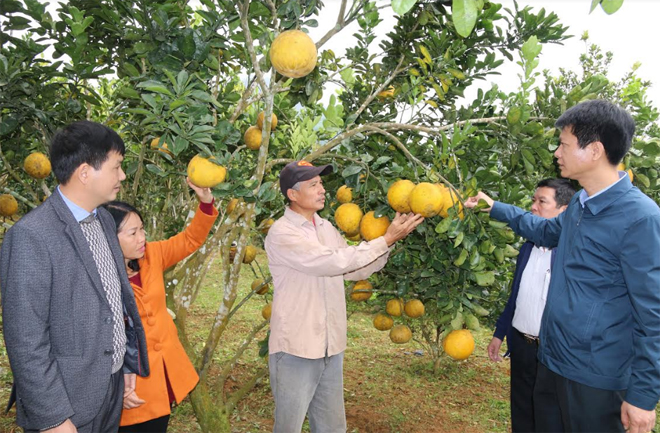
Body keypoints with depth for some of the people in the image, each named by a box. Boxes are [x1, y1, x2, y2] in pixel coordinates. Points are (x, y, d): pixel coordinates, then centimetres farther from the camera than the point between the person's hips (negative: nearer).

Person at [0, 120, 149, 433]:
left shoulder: (104, 219, 4)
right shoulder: (30, 237, -21)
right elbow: (25, 340, -20)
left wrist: (128, 362, 14)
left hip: (114, 386, 7)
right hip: (68, 401, -7)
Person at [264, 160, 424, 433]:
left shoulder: (325, 228, 9)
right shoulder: (281, 233, -15)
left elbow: (355, 270, 14)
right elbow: (334, 262, -22)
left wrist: (389, 245, 1)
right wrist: (386, 239, -16)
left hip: (331, 348, 6)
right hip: (295, 349, -6)